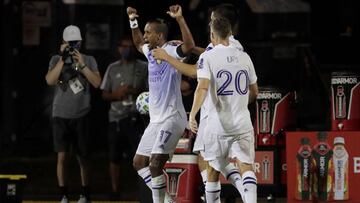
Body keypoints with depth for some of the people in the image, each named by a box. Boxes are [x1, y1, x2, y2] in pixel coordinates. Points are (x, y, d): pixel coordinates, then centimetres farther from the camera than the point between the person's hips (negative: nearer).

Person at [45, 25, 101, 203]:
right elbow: (50, 81, -11)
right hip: (61, 116, -1)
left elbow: (97, 83, -6)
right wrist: (63, 59, -14)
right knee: (62, 156, -7)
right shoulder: (56, 60, 5)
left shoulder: (89, 60, 6)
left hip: (81, 116, 1)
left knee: (82, 157, 7)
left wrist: (82, 65, -14)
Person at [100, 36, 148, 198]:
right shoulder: (113, 68, 11)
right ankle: (115, 191, 16)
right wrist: (117, 94, -10)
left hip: (135, 117, -3)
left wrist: (135, 92, -15)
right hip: (116, 117, 3)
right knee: (114, 157, 7)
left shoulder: (144, 68, 5)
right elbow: (104, 94, 11)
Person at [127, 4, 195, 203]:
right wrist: (133, 22, 27)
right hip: (156, 119, 10)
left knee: (155, 164, -19)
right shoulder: (151, 52, 13)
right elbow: (139, 44, 36)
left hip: (171, 119, -10)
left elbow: (189, 45, -34)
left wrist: (180, 19, -42)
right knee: (139, 162, 12)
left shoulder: (170, 51, -13)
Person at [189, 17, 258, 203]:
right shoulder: (244, 57, 9)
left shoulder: (207, 57, -4)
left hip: (218, 123, -2)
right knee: (245, 165, -7)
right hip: (242, 122, 2)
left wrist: (192, 114, -22)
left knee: (213, 170, 14)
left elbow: (203, 87, -19)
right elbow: (254, 91, 20)